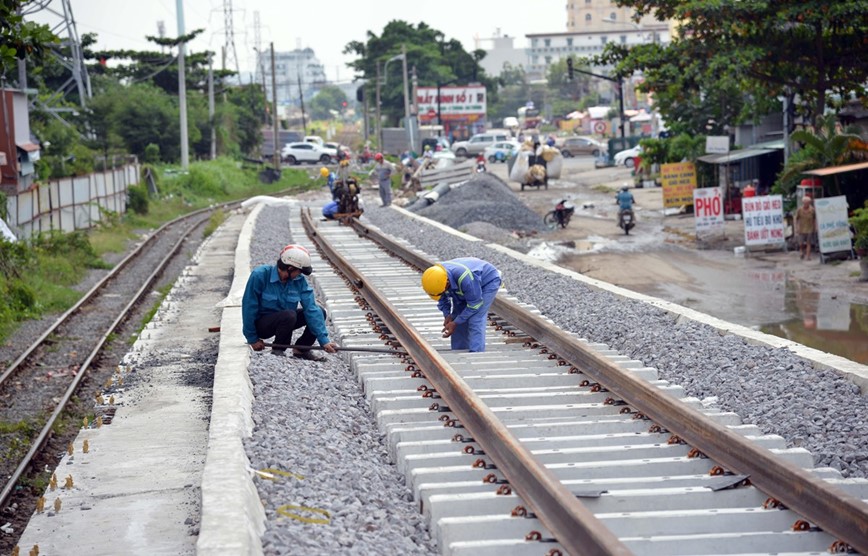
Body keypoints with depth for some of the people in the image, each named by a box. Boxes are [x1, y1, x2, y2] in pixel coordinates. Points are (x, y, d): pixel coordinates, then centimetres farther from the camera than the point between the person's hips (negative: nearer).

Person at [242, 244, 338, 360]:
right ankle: (277, 350, -11)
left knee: (320, 312, -8)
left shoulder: (300, 280, -9)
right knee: (289, 315, -35)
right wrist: (252, 339, -13)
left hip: (283, 320, 6)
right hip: (261, 324, -6)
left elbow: (311, 309, -15)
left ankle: (301, 349, 6)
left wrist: (324, 340, -22)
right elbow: (249, 307, -18)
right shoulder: (260, 275, -23)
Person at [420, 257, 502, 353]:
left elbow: (474, 303, -30)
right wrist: (447, 315, -16)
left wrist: (455, 323, -26)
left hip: (488, 282, -7)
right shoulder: (436, 277, -22)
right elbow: (442, 298, -2)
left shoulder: (464, 277, -44)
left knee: (475, 321, -22)